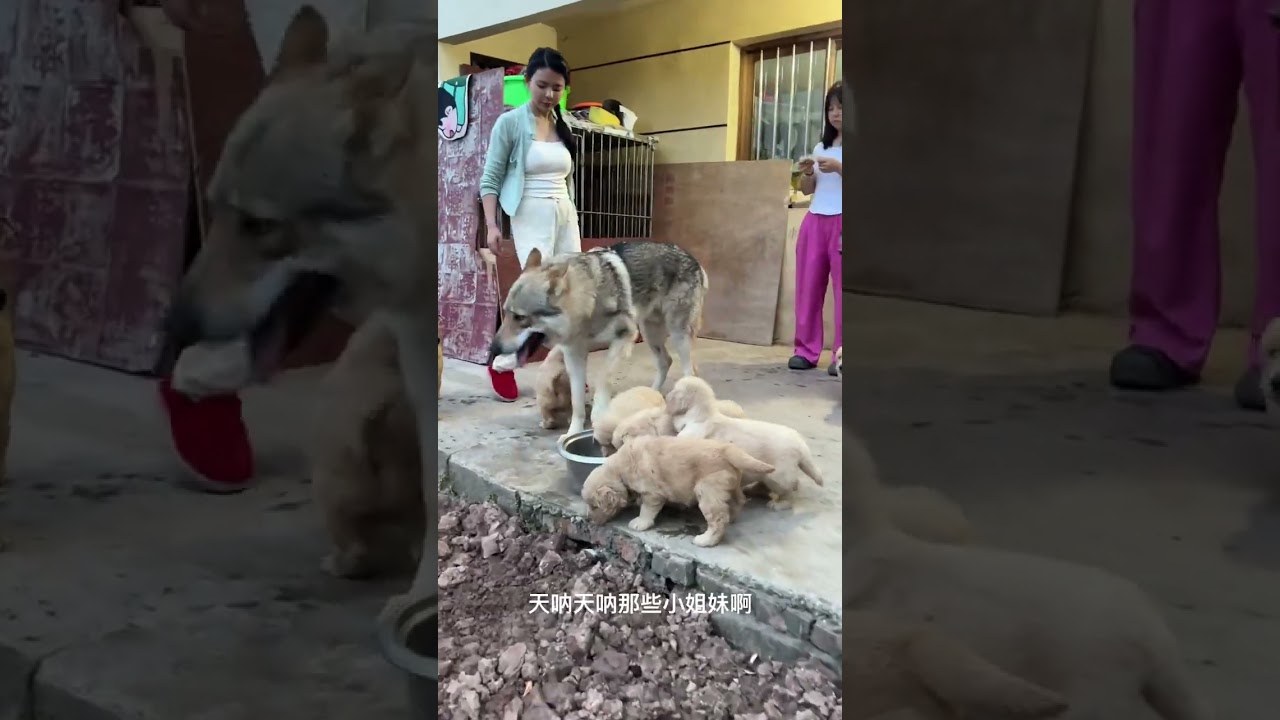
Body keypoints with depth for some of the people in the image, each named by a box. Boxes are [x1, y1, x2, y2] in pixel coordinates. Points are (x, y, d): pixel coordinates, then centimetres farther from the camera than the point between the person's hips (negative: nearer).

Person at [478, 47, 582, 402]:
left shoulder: (564, 126, 11)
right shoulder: (510, 123, -4)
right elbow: (490, 179, -5)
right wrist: (492, 224, -15)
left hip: (566, 214, 6)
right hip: (531, 216, -6)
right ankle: (502, 363, 2)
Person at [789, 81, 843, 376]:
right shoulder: (822, 146, 17)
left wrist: (838, 168, -19)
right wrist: (806, 173, -2)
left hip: (840, 222, -5)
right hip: (815, 220, 5)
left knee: (842, 289, -8)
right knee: (808, 286, 0)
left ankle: (841, 355, -4)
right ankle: (806, 350, 4)